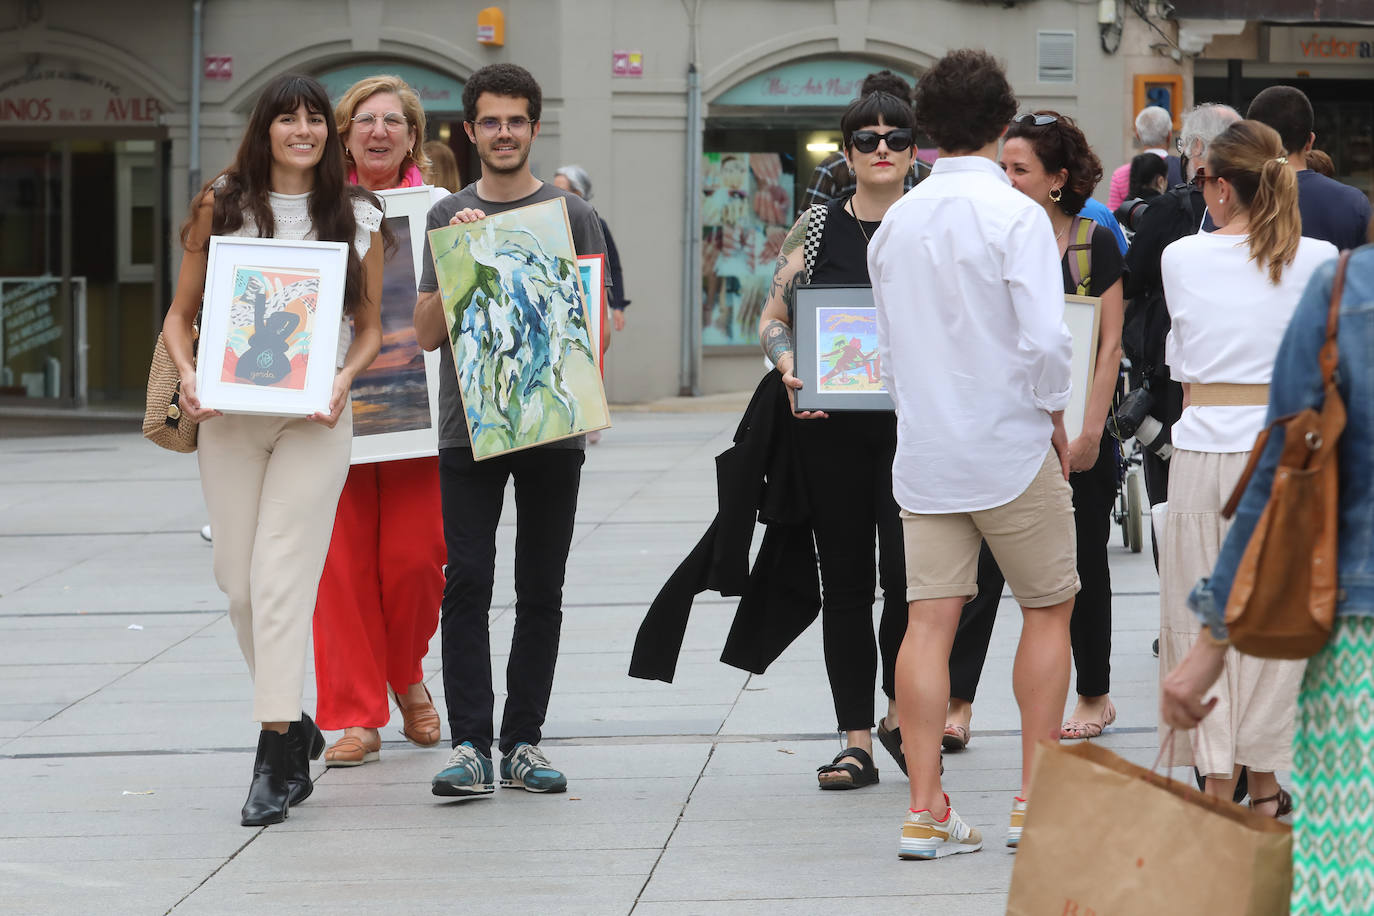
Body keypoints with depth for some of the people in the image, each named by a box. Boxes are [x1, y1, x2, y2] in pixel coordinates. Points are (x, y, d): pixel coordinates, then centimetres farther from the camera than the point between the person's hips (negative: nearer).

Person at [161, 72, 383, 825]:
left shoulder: (357, 218, 6)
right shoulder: (220, 206, 7)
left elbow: (369, 326, 12)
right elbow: (181, 313, 11)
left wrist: (343, 378, -8)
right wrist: (186, 374, -8)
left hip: (314, 418, -2)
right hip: (229, 413, 2)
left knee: (281, 577, -12)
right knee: (237, 578, 6)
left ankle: (276, 760, -13)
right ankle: (294, 725, 27)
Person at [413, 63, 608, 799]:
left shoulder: (571, 214, 6)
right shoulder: (448, 218, 8)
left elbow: (598, 322, 9)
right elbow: (426, 332, 5)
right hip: (469, 427, 0)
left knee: (541, 590, 4)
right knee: (467, 582, -9)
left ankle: (522, 743, 10)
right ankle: (469, 745, -9)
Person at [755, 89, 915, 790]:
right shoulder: (818, 227, 7)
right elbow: (773, 317, 9)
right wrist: (788, 364, -11)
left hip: (915, 424, -1)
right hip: (831, 425, 1)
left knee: (907, 574, -9)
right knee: (845, 581, 5)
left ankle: (899, 712, 16)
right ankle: (856, 741, 11)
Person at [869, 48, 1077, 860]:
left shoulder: (896, 222, 7)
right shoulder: (1015, 215, -11)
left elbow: (890, 346, 13)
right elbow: (1045, 339, -18)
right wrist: (1055, 418, -3)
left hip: (924, 450, 5)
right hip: (1010, 448, -5)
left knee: (929, 621, 2)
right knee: (1049, 610, 10)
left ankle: (925, 811, -1)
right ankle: (1037, 802, 9)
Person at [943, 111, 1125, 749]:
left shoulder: (1093, 242, -2)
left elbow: (1109, 344, -4)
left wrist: (1090, 429, -11)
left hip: (1075, 427, -2)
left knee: (1080, 564, 9)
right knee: (981, 561, -6)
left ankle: (1095, 696, 23)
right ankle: (957, 702, -7)